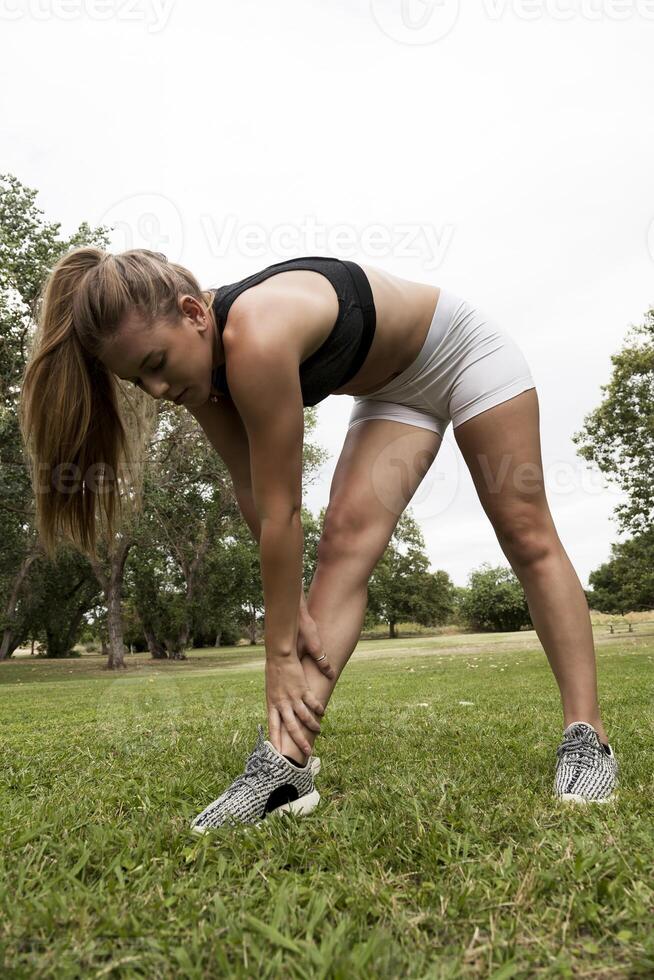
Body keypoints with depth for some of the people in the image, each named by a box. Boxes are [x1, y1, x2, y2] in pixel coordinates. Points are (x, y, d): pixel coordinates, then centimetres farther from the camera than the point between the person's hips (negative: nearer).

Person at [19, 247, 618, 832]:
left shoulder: (256, 340, -39)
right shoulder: (204, 361, -15)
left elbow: (281, 512, -35)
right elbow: (253, 495, -12)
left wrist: (282, 653, -26)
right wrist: (296, 607, -14)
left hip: (465, 350, -6)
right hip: (392, 390, 6)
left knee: (529, 538, -4)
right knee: (345, 544, -12)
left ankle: (586, 736, 5)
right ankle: (289, 758, -15)